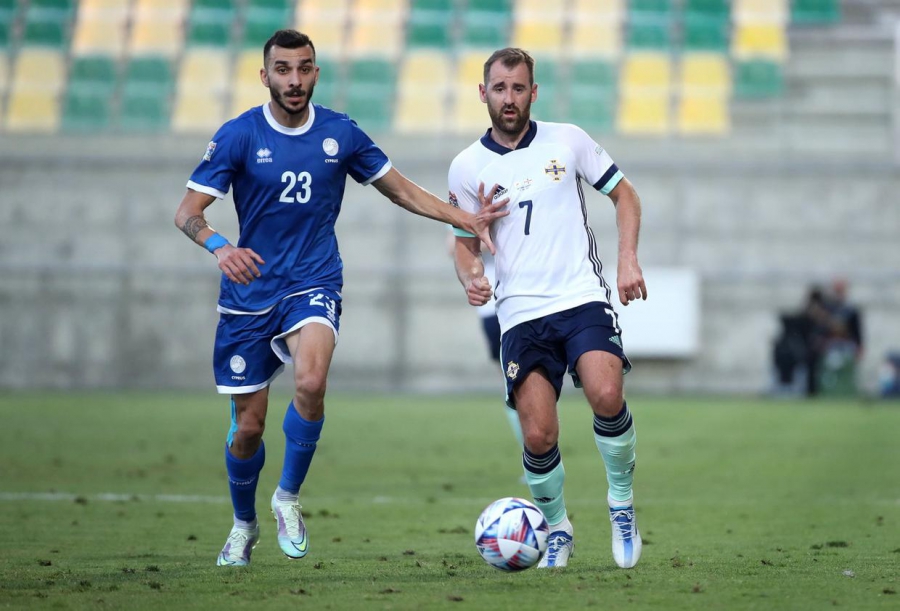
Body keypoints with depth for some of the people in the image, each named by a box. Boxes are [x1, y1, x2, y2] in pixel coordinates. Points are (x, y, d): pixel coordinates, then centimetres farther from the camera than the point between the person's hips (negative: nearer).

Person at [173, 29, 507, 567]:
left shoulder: (340, 133, 1)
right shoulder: (238, 136, -6)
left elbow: (399, 189, 13)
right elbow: (187, 211, -10)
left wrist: (466, 220, 5)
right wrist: (219, 246, -31)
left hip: (314, 285, 0)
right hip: (251, 293, 0)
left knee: (311, 382, -30)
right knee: (248, 426, 3)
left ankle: (289, 497, -8)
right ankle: (244, 525, 31)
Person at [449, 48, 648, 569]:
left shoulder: (566, 141, 5)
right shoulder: (467, 167, 7)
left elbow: (624, 194, 14)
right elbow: (466, 240, 16)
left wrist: (629, 261, 1)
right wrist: (471, 276, -6)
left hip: (582, 298, -1)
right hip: (521, 315, 1)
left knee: (606, 397, -26)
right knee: (539, 437, -11)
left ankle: (622, 501, -1)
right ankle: (557, 530, 16)